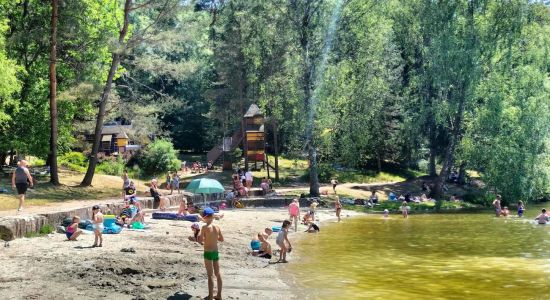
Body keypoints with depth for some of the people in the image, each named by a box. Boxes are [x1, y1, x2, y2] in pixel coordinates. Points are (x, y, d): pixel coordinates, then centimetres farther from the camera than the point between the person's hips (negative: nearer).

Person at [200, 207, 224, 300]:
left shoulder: (205, 227, -14)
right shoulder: (217, 227, 2)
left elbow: (201, 239, -16)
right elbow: (222, 239, 10)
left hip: (208, 252, -5)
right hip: (216, 252, 5)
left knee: (210, 275, -1)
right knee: (217, 273, 14)